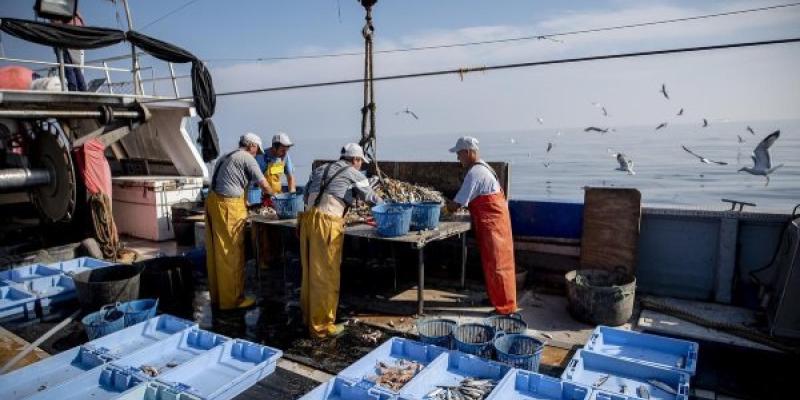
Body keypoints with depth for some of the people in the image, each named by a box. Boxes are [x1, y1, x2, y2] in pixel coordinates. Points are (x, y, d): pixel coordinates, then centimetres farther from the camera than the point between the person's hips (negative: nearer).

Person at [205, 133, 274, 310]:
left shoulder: (227, 157, 22)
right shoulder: (247, 158, -4)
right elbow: (264, 185, -4)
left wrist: (243, 201, 23)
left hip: (213, 202, 9)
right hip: (228, 207, -9)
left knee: (216, 252, 14)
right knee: (232, 254, 0)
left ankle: (217, 296, 26)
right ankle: (232, 299, 9)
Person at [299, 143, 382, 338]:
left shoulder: (319, 169, 22)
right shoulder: (353, 174, 6)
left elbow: (306, 196, 22)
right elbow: (371, 198, 12)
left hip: (308, 219, 7)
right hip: (327, 224, -7)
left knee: (309, 272, 17)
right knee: (325, 276, 1)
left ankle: (308, 316, 31)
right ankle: (321, 325, 10)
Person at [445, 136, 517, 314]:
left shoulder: (474, 173, -19)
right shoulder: (482, 167, 13)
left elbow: (457, 203, -18)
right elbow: (469, 198, 18)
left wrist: (445, 207, -1)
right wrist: (453, 204, 8)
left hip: (492, 222, -10)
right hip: (494, 219, 10)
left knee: (496, 264, -3)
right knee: (494, 262, 17)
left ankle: (505, 306, 5)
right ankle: (496, 298, 28)